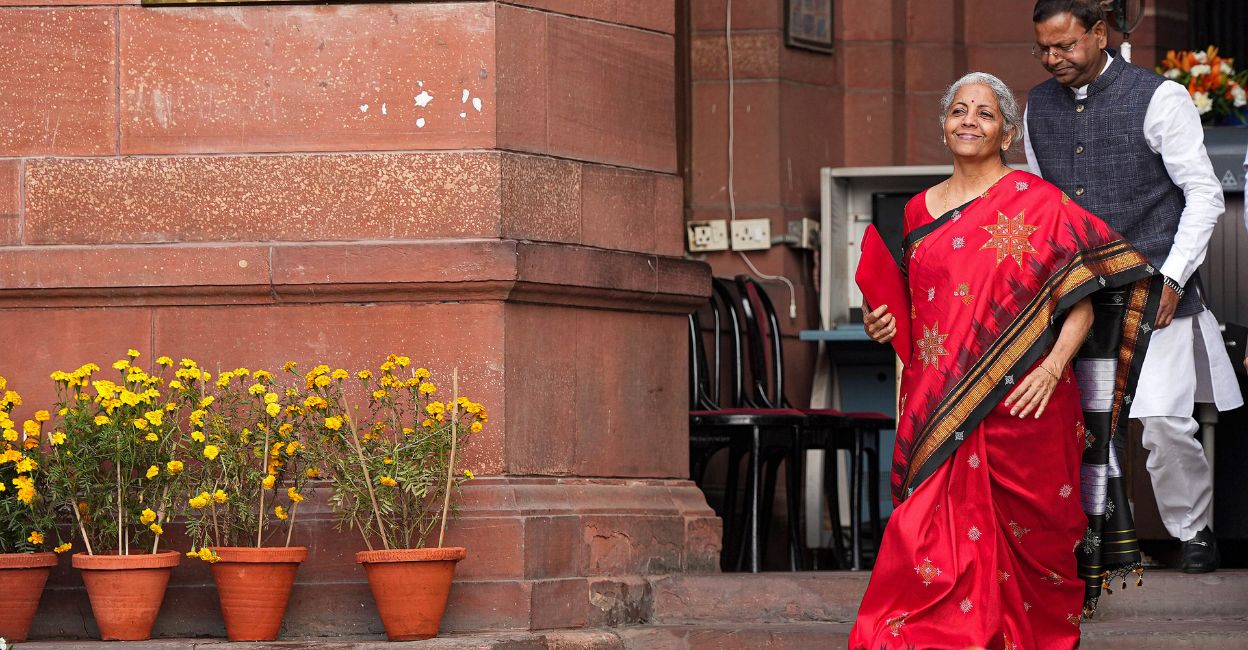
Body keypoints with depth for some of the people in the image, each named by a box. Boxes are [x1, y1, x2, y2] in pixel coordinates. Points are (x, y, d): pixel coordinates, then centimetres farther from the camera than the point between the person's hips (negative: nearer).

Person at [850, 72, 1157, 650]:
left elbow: (1082, 303, -3)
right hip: (937, 406, 4)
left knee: (1016, 541, -2)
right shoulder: (920, 210, 15)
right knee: (940, 546, -6)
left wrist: (1052, 368, -16)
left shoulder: (1036, 201, 0)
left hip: (1016, 407, -4)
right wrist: (885, 321, 7)